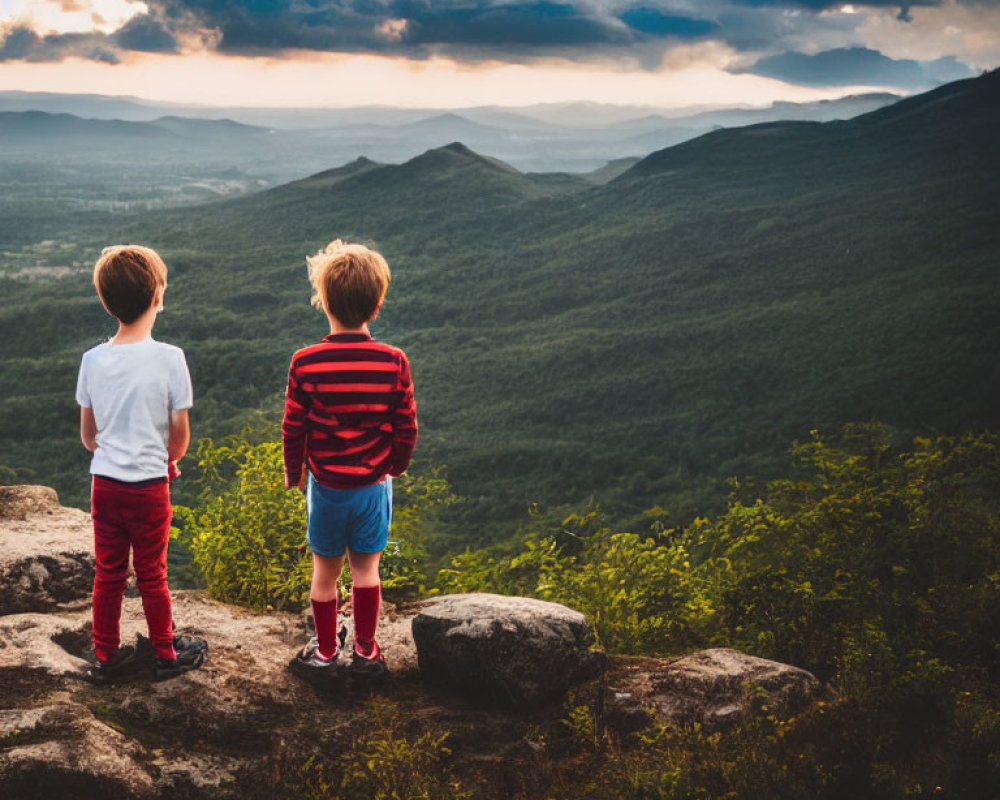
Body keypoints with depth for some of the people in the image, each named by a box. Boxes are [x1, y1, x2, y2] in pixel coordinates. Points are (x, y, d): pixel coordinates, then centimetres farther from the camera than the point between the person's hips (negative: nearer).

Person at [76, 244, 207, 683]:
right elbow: (180, 434, -9)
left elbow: (87, 435, 4)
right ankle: (166, 654, 25)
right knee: (151, 576, 11)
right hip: (149, 486, -3)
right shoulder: (168, 358, -15)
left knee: (107, 575, 14)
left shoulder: (92, 360, -5)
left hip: (104, 484, 3)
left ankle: (106, 656, 26)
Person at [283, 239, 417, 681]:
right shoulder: (394, 362, -12)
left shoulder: (306, 363, -16)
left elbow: (293, 429, -8)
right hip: (374, 484, 1)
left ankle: (326, 652, 28)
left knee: (326, 572, 14)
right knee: (366, 569, 16)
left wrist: (293, 473, 10)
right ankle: (366, 651, 27)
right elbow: (406, 430, -4)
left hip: (325, 484, -1)